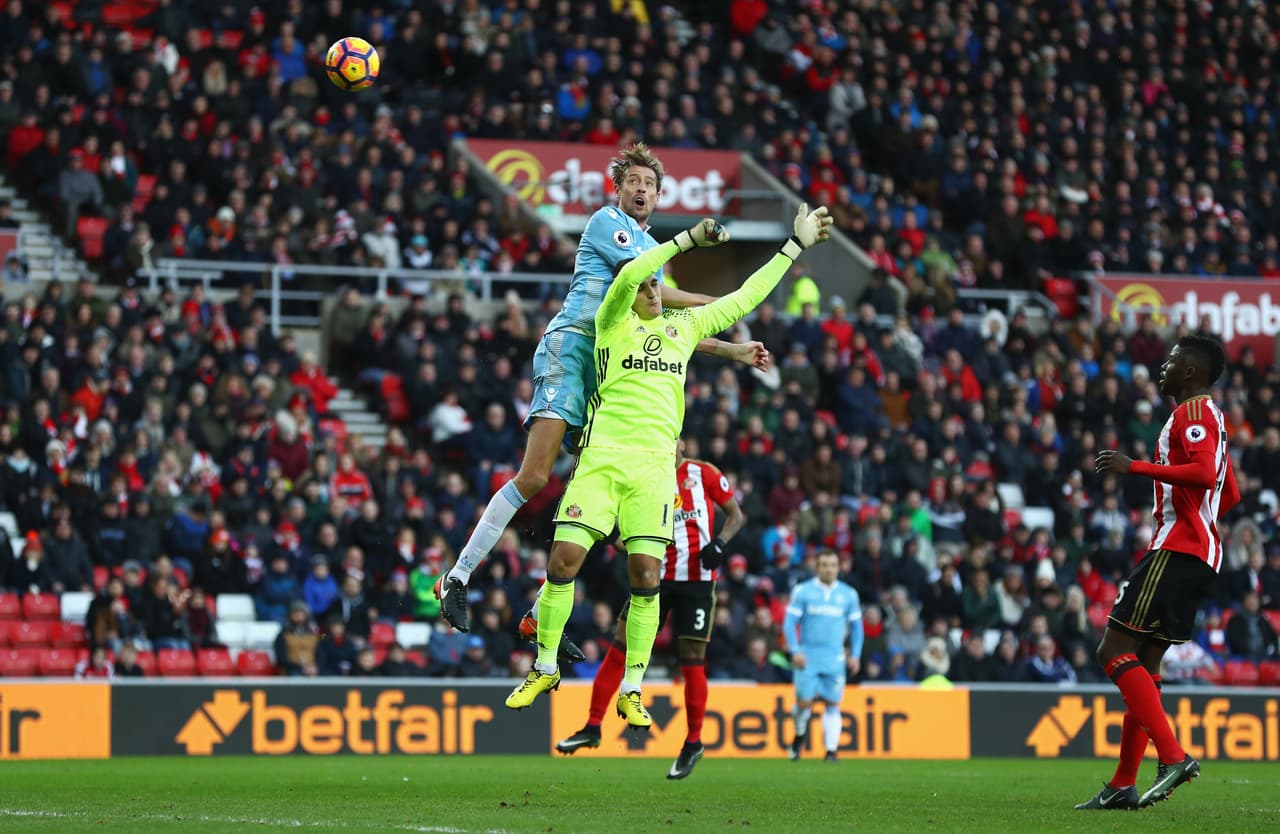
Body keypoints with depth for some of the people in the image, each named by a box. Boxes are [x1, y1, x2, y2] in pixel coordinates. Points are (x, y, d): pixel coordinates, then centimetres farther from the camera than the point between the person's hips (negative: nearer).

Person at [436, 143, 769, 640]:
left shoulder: (652, 247, 27)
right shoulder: (608, 222, 1)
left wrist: (734, 351, 29)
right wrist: (713, 304, -2)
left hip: (613, 370, 8)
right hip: (570, 346, -8)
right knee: (534, 476, -20)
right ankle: (457, 578, -15)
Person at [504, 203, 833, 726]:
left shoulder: (685, 325, 18)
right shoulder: (613, 323, 6)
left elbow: (743, 299, 25)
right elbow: (626, 277, -14)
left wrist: (795, 246, 26)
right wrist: (687, 240, -14)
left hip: (654, 466, 3)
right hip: (601, 460, -3)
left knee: (646, 578, -7)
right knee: (563, 562, -9)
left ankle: (632, 691, 4)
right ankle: (545, 670, 11)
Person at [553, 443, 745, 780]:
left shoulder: (704, 474, 0)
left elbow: (736, 515, 5)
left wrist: (720, 542, -12)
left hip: (697, 579, -3)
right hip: (656, 575, 3)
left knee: (692, 660, -2)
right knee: (620, 646, -3)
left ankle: (694, 743, 11)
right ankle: (593, 727, 5)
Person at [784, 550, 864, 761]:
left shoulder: (848, 594, 8)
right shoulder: (803, 591, 2)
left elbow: (856, 626, 15)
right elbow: (789, 623, 1)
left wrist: (855, 655, 6)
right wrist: (795, 651, -9)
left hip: (835, 659, 1)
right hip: (807, 656, -1)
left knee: (833, 704, -3)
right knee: (804, 702, -6)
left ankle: (831, 750, -1)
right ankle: (800, 736, 22)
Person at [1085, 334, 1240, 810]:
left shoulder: (1192, 411, -7)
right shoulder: (1211, 417, 24)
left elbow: (1205, 473, -24)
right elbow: (1230, 495, 32)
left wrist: (1135, 467, -22)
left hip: (1177, 551, -10)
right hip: (1203, 554, 10)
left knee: (1114, 651, -13)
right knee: (1143, 663, 11)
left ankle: (1173, 756, -23)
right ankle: (1123, 785, 10)